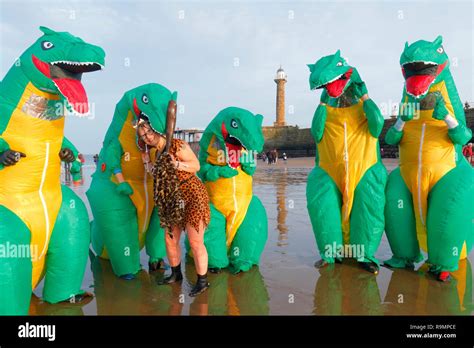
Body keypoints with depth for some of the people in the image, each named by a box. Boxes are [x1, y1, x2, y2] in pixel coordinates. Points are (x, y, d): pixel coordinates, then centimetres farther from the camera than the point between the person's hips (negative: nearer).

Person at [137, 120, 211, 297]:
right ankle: (176, 274, 33)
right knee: (170, 239, 13)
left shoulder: (177, 145, -13)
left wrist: (177, 164, -25)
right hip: (173, 199, 8)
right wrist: (147, 162, 5)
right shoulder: (157, 153, 11)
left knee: (195, 242, -4)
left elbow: (196, 165, -13)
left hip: (193, 195, -8)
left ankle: (203, 281, 10)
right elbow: (157, 177, 12)